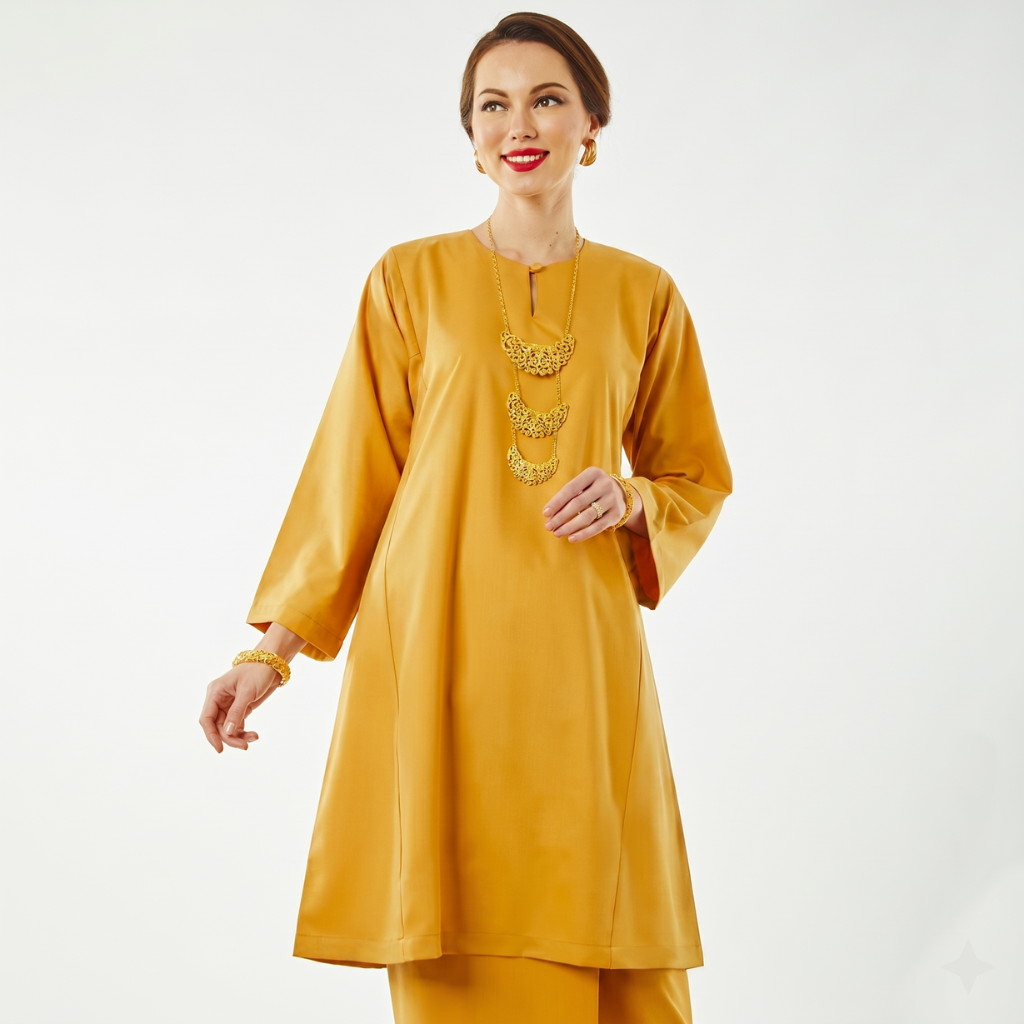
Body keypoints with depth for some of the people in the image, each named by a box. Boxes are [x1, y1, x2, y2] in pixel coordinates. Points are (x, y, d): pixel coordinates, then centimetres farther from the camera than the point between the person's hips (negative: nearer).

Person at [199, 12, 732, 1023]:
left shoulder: (645, 297, 9)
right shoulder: (411, 279, 5)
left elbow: (699, 480, 17)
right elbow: (349, 477, 7)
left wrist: (628, 499, -5)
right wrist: (272, 647, 3)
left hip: (578, 664, 1)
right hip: (436, 652, -1)